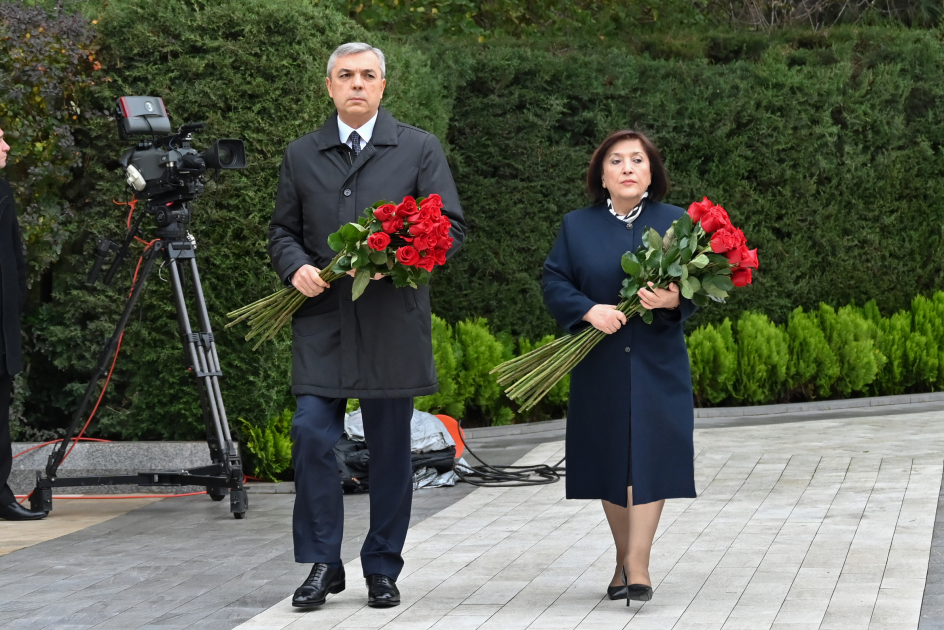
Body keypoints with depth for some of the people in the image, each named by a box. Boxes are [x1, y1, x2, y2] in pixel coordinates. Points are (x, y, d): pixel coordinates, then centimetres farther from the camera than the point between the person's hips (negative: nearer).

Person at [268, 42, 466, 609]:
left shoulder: (420, 149, 6)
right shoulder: (301, 156, 13)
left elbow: (450, 228, 1)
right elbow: (283, 230, 17)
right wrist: (296, 266, -5)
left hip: (392, 322, -1)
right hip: (322, 320, 1)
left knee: (391, 447, 4)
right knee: (312, 435, -9)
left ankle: (383, 569, 15)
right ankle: (323, 564, 3)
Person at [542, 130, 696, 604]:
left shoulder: (674, 222, 5)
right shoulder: (577, 227, 6)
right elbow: (554, 283, -1)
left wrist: (673, 301, -21)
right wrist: (590, 310, -19)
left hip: (656, 364, -1)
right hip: (600, 366, 1)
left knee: (649, 456, -9)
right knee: (609, 458, 6)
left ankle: (637, 563, -8)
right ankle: (623, 556, 19)